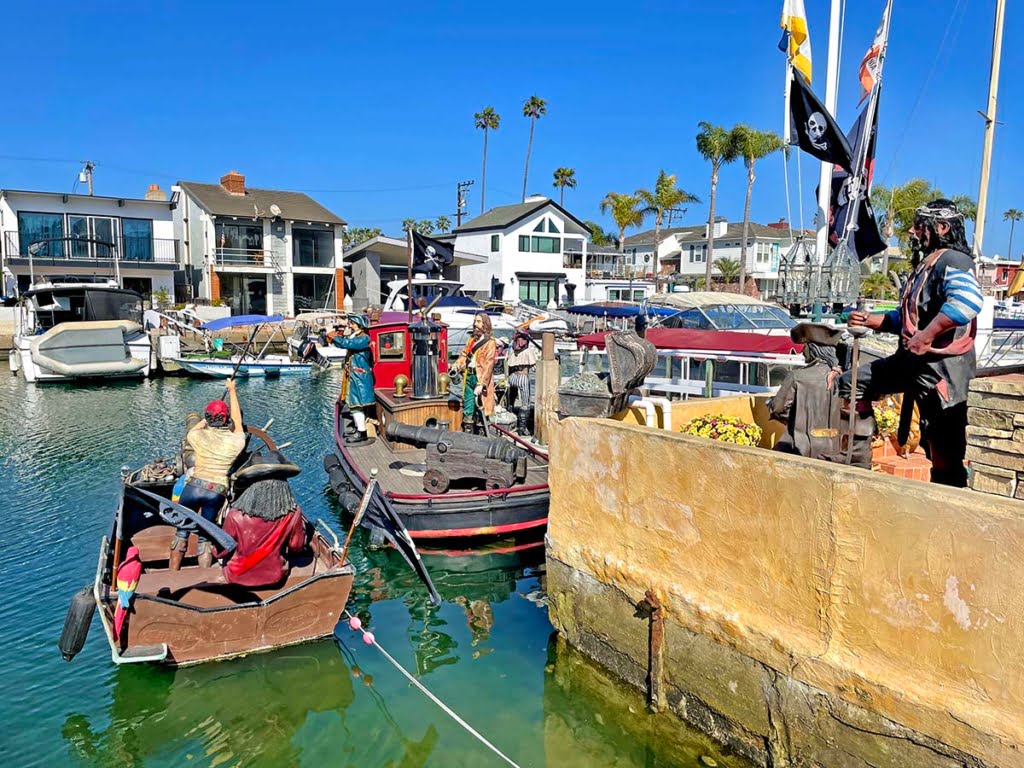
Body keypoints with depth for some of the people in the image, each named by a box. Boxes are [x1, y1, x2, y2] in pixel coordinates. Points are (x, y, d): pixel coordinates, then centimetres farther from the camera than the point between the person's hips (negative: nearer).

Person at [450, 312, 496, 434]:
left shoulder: (490, 342, -6)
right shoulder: (472, 339, 17)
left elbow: (488, 365, -14)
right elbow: (464, 354, 16)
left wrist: (481, 384, -21)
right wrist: (457, 365, -6)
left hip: (480, 378, -7)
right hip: (468, 376, 7)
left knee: (480, 411, -2)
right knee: (467, 409, 11)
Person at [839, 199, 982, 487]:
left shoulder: (953, 260, -11)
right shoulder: (923, 265, 20)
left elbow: (967, 301, -32)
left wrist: (925, 337, -31)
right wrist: (869, 321, 18)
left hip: (941, 365, -10)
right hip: (911, 361, 10)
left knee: (944, 451, -5)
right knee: (851, 384, 14)